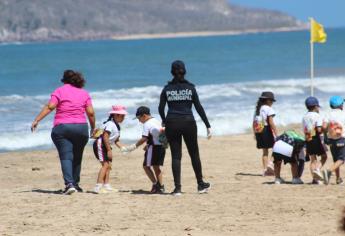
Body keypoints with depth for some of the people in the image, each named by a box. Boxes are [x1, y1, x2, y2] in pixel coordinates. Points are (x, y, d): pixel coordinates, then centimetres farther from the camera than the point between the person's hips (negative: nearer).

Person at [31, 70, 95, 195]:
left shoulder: (59, 91, 3)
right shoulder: (84, 93, 11)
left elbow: (50, 107, -10)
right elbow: (91, 113, 5)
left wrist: (37, 120, -10)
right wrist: (93, 128, 18)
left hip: (62, 128, -3)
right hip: (81, 127, 3)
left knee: (66, 157, -8)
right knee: (77, 157, 17)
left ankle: (69, 184, -24)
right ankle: (75, 183, 22)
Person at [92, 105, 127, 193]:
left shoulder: (117, 126, 15)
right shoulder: (110, 124, -16)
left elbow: (116, 140, 19)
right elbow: (105, 137, -23)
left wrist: (122, 147, 4)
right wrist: (109, 150, -23)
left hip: (105, 146, 11)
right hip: (100, 144, -11)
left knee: (108, 165, 12)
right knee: (105, 164, -17)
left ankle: (106, 185, 19)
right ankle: (98, 187, -24)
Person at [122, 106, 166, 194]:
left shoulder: (147, 124, -10)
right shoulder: (157, 122, 15)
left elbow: (144, 138, -16)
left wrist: (134, 146, -9)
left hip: (154, 147, -8)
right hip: (162, 147, 8)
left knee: (146, 166, 1)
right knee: (156, 166, 15)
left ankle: (155, 184, -9)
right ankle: (161, 186, 9)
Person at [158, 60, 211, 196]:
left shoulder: (167, 89, 1)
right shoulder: (190, 88, -1)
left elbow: (161, 108, 4)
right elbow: (199, 108, -2)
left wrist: (164, 121, 24)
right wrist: (208, 126, 2)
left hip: (172, 124, 1)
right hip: (188, 123, -1)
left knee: (176, 156, 3)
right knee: (194, 154, 12)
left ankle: (177, 188, -2)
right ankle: (200, 185, 19)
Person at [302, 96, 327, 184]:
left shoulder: (304, 117, 12)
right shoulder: (317, 116, -9)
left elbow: (304, 130, 9)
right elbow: (319, 130, -18)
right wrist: (324, 130, 0)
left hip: (308, 140, 5)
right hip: (317, 139, -5)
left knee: (313, 159, 8)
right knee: (324, 156, 10)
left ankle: (314, 178, 2)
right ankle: (317, 169, -15)